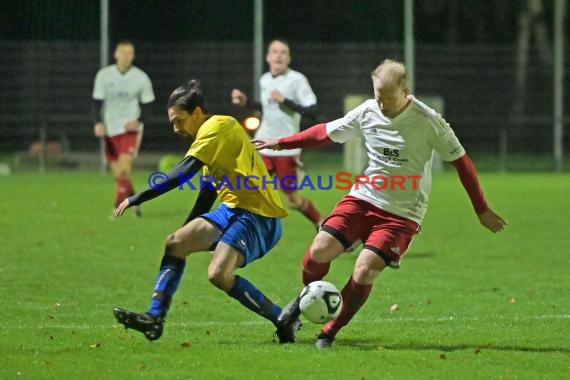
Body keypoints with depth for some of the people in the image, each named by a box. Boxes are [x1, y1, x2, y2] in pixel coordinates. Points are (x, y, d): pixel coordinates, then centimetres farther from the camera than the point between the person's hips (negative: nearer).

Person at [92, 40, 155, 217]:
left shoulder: (141, 78, -2)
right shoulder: (104, 75, 0)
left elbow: (146, 105, 4)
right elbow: (97, 101, 2)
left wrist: (139, 121, -15)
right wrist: (98, 123, -15)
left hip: (130, 129, -3)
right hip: (110, 130, 3)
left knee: (123, 170, -19)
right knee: (118, 173, 7)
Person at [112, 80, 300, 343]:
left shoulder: (217, 126, -11)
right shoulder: (212, 134, 19)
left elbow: (182, 175, -18)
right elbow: (207, 194, 26)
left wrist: (136, 200, -15)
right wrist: (187, 229, 28)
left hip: (257, 215, -10)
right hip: (232, 210, 10)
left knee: (219, 274, -23)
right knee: (176, 242, 3)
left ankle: (284, 322, -11)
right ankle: (154, 317, -1)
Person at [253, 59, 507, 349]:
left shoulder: (428, 122, -14)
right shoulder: (368, 111, -2)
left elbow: (461, 161, -5)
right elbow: (327, 132, 14)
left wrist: (482, 211, -3)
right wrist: (280, 143, 17)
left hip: (402, 213, -4)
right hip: (363, 198, 4)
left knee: (364, 270, -19)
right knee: (320, 250, -15)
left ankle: (330, 333, 2)